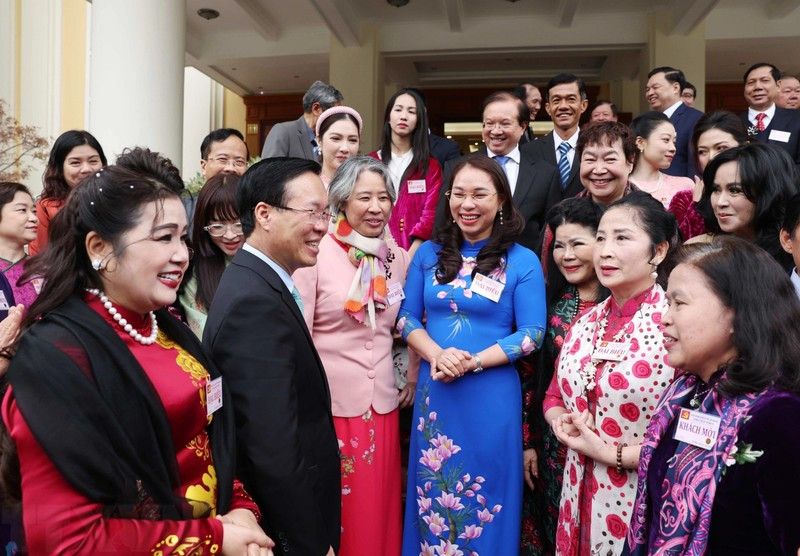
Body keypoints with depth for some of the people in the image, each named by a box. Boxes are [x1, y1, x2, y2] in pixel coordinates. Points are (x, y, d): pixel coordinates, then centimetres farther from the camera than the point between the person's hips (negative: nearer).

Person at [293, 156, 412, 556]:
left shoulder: (399, 258, 5)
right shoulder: (317, 253, -10)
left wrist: (414, 379, 14)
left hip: (383, 405, 4)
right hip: (328, 403, -4)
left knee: (378, 509, 16)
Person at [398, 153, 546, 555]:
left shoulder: (522, 261, -5)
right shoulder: (429, 254, 5)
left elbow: (532, 333, -8)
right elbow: (407, 317, 5)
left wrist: (472, 362, -18)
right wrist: (437, 356, -15)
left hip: (492, 394, -3)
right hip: (434, 390, 3)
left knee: (484, 496, 12)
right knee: (433, 494, 15)